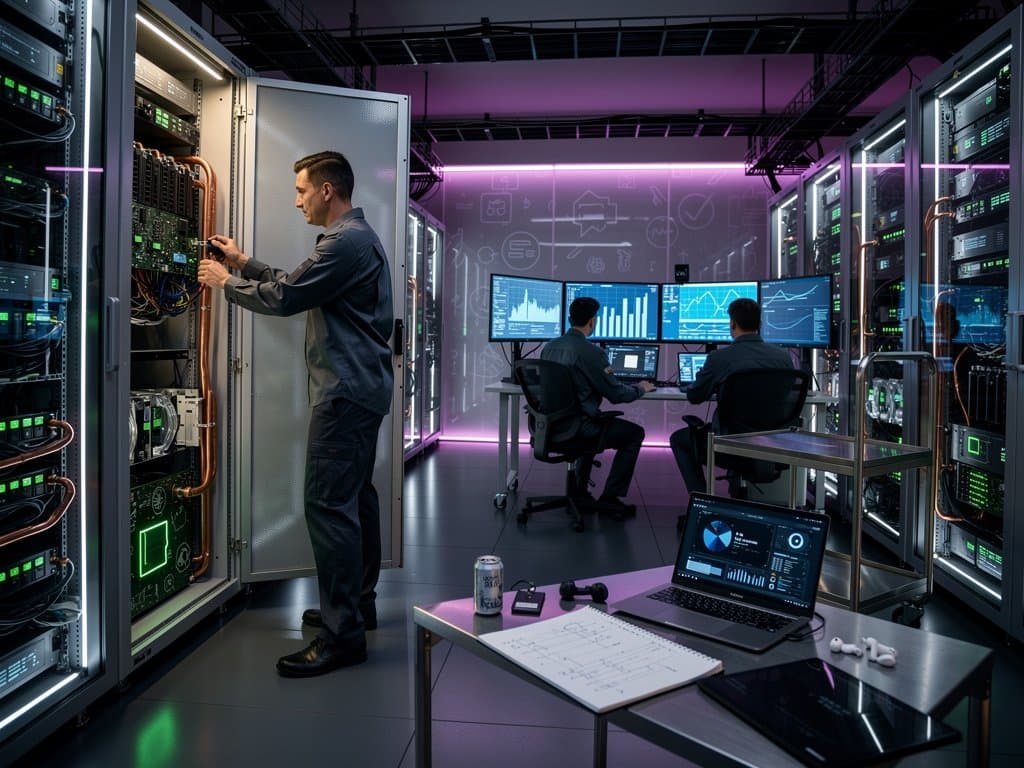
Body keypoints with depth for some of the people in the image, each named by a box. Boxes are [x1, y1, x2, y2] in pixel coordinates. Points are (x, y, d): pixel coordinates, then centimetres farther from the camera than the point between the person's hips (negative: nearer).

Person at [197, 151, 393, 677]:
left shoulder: (346, 241, -16)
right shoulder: (357, 237, 19)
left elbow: (284, 299, -14)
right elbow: (296, 285, 24)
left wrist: (225, 281, 2)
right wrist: (243, 263, 21)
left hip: (347, 391, -11)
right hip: (361, 387, 11)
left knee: (328, 503, -11)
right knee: (356, 496, 15)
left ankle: (342, 634, -6)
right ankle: (358, 603, 27)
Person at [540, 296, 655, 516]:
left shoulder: (549, 347, 4)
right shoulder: (591, 352, -17)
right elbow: (616, 394, -10)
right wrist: (641, 388, 10)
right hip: (578, 427, -8)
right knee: (635, 433, 12)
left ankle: (579, 489, 36)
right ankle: (610, 498, 13)